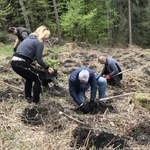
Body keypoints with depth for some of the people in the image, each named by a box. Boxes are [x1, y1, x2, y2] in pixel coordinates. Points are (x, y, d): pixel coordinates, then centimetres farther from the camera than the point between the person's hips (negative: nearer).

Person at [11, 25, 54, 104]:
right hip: (22, 63, -8)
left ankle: (28, 97, 33)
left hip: (14, 61, 9)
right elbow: (39, 59, -7)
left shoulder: (30, 38, 21)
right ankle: (36, 100, 17)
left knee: (30, 78, 29)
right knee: (38, 79, 11)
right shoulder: (39, 42, -5)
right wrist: (47, 68, 5)